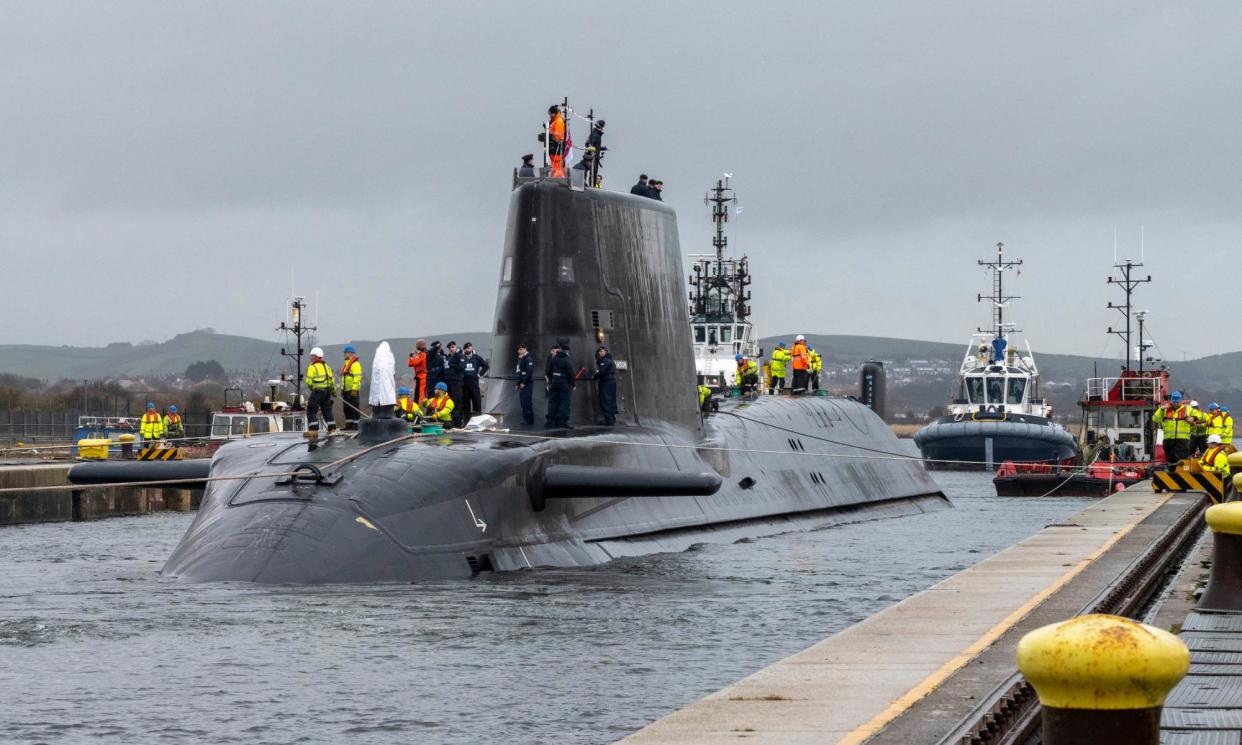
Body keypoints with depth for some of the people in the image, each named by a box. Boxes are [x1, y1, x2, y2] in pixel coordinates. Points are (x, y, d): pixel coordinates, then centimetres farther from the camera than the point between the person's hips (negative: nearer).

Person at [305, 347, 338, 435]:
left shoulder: (312, 367, -8)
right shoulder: (326, 366, 16)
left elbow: (309, 381, -12)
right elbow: (332, 380, 18)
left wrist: (311, 388, 9)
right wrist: (334, 392, 29)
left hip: (318, 391, -7)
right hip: (327, 391, 7)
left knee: (311, 411, -4)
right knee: (327, 410, 17)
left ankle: (313, 430, -13)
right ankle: (332, 428, 16)